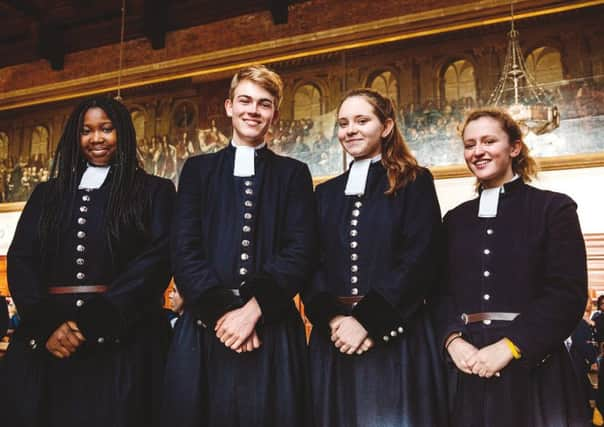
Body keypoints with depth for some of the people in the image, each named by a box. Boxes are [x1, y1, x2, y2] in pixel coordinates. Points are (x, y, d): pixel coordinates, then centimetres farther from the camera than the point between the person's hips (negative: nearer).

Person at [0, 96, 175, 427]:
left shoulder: (154, 191, 6)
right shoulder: (47, 193, 17)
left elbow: (155, 260, -6)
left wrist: (91, 323, -13)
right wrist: (46, 325, -9)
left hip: (123, 337, -3)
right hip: (43, 340, 3)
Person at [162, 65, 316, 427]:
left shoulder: (293, 174, 10)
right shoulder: (198, 169, 13)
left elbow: (300, 252, -1)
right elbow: (184, 249, 3)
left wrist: (253, 309, -12)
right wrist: (221, 311, -9)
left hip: (273, 330, 0)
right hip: (203, 329, 1)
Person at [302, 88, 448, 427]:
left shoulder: (415, 183, 2)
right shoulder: (327, 193, 14)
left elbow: (417, 262, -9)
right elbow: (312, 265, 6)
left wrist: (368, 322, -15)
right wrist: (333, 318, -11)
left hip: (396, 337, -3)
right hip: (334, 336, 4)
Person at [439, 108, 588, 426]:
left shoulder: (554, 207, 0)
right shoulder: (455, 219, 12)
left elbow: (569, 293, -9)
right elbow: (443, 291, 8)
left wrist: (509, 346, -17)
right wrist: (452, 340, -10)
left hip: (533, 367, -3)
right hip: (469, 369, 3)